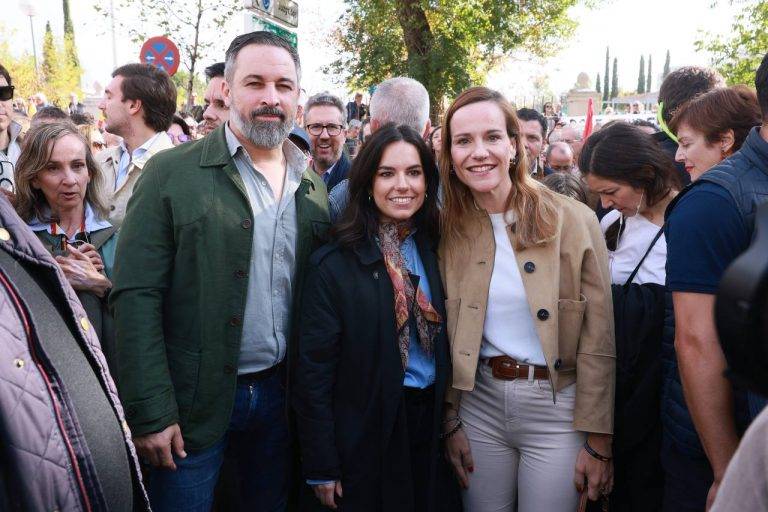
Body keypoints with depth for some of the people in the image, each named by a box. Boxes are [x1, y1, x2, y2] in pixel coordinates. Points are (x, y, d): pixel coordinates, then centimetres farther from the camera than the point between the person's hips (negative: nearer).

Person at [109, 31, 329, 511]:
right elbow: (137, 297, -12)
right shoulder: (171, 173, -10)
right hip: (193, 400, -4)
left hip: (280, 393, 4)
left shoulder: (313, 185, 4)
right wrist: (150, 413, -14)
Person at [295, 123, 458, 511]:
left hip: (433, 422, 5)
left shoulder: (436, 253, 1)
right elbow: (314, 370, -13)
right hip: (366, 435, -4)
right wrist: (321, 467, -11)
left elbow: (449, 346, 7)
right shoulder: (335, 264, -15)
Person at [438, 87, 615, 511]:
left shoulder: (574, 220, -9)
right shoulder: (448, 230, 0)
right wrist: (450, 422, 5)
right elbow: (447, 336, 6)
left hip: (556, 406, -2)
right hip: (479, 401, 3)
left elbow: (598, 340, -8)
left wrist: (598, 440, -7)